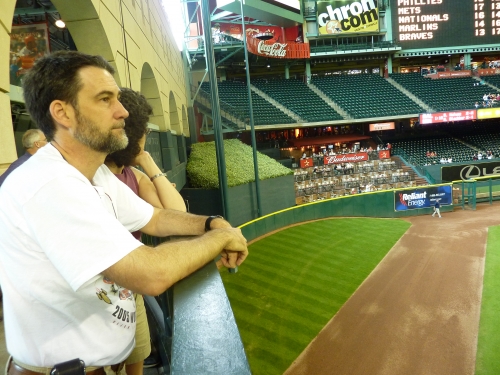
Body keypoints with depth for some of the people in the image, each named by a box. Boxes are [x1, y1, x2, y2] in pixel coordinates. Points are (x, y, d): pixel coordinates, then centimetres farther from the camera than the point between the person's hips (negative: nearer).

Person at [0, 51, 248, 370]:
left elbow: (155, 219, 7)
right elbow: (152, 275, -37)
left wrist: (213, 223, -10)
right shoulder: (48, 186, -31)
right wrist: (222, 236, -20)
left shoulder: (97, 175, 1)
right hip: (63, 365, -8)